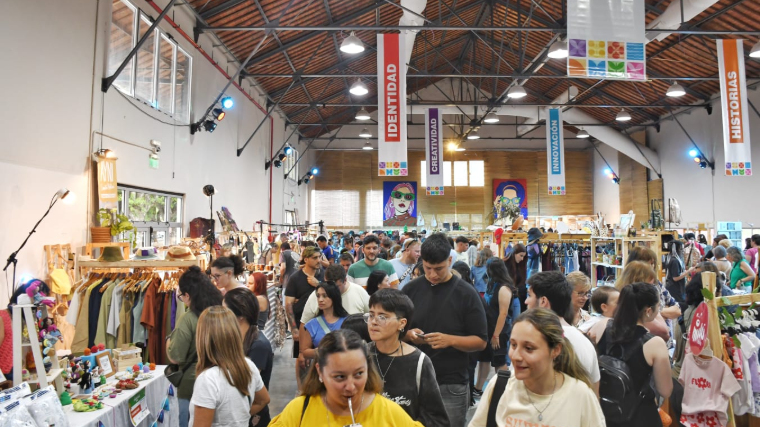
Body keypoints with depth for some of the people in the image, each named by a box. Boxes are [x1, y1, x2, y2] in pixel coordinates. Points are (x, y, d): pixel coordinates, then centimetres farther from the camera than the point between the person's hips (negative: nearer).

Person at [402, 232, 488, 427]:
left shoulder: (466, 294, -7)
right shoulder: (411, 289, 1)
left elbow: (481, 341, -6)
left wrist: (450, 340, -23)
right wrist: (408, 335, -13)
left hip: (451, 385, -2)